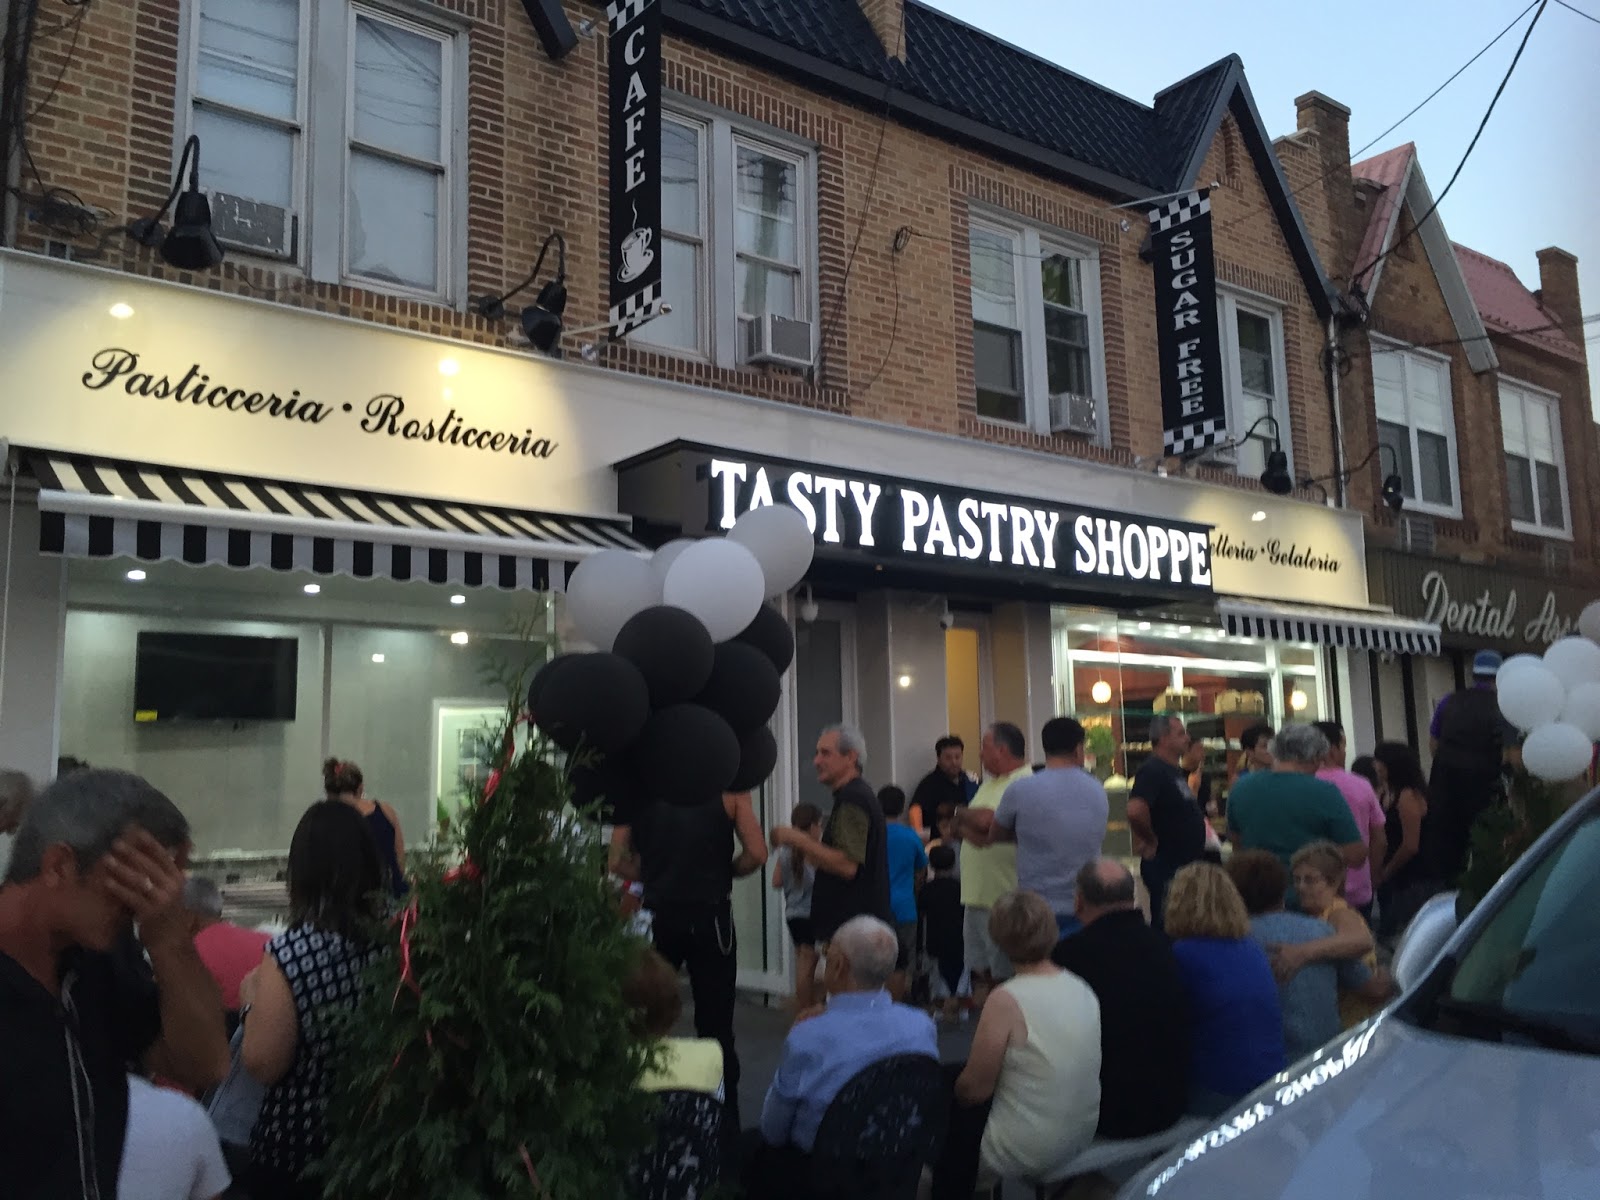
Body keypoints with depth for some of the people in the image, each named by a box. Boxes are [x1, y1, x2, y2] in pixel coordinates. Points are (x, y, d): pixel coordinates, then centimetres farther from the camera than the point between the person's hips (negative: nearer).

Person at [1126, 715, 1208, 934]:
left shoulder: (1174, 770, 14)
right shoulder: (1152, 771, -18)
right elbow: (1135, 810, -34)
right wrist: (1151, 841, -20)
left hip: (1185, 864, 10)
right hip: (1166, 867, -10)